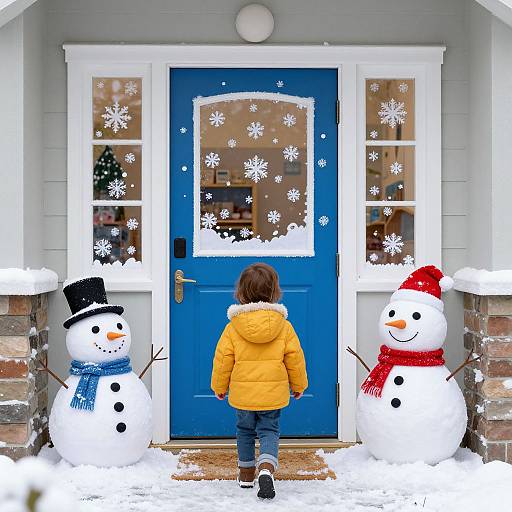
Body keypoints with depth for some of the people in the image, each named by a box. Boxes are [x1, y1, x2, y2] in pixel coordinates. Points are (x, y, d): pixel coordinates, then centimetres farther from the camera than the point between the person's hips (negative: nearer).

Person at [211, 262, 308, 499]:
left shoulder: (233, 328, -8)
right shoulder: (284, 327, -7)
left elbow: (222, 359, -3)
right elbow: (295, 358, 0)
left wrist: (219, 386, 13)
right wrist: (298, 385, 16)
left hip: (243, 393, 0)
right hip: (273, 394, 0)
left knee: (245, 431, 19)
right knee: (269, 431, 8)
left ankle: (246, 472, 29)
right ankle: (266, 468, -17)